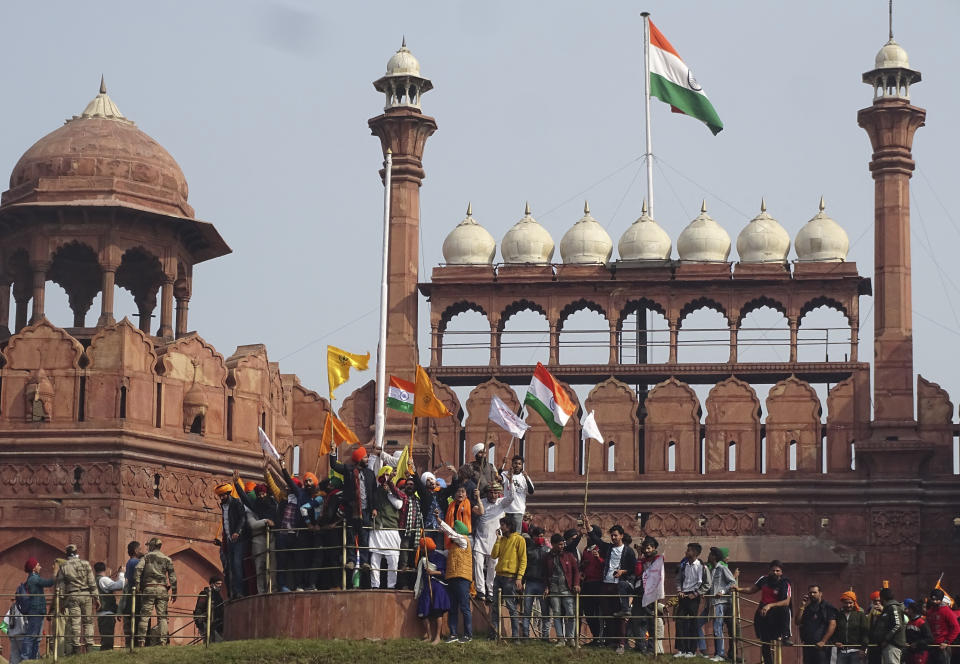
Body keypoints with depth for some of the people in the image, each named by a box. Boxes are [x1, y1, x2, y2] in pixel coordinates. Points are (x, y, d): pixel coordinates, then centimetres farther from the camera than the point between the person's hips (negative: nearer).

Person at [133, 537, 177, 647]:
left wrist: (137, 587, -3)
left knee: (144, 616, -1)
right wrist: (174, 592, 7)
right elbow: (172, 576, 6)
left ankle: (141, 641, -7)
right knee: (162, 616, 2)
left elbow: (138, 570, -5)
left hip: (148, 588, -1)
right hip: (162, 589, 1)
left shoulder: (146, 557, 8)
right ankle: (163, 641, -7)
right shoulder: (167, 559, 12)